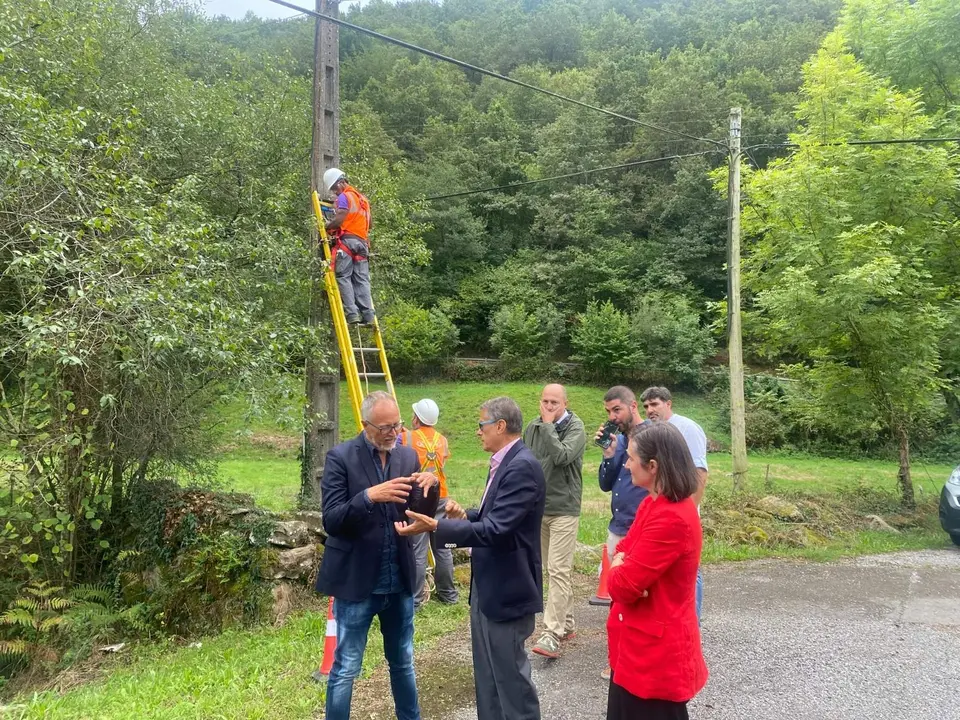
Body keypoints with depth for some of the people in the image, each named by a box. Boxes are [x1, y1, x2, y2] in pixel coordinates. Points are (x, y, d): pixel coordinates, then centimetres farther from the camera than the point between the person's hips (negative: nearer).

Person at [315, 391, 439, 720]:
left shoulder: (408, 456, 2)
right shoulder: (340, 457, -12)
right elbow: (331, 520, -18)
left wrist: (430, 486, -17)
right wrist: (369, 496, -34)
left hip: (399, 581, 5)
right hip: (356, 581, -5)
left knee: (403, 662, 21)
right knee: (345, 669, 8)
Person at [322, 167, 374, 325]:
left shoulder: (344, 196, -1)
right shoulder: (362, 198, 24)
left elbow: (339, 219, -14)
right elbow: (370, 224, 26)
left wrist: (326, 227, 0)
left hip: (347, 241, -7)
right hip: (362, 242, 7)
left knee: (343, 277, -8)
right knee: (362, 280, 2)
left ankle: (352, 314, -17)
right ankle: (368, 316, -5)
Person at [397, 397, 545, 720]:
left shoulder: (522, 467, -22)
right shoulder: (504, 463, 10)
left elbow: (496, 530, -29)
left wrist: (436, 526, -31)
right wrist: (466, 515, 2)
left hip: (507, 591, -10)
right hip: (489, 588, 10)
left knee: (511, 676, 4)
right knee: (488, 676, 20)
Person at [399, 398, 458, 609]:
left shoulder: (406, 438, -8)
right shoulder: (443, 441, 6)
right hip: (440, 499, 4)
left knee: (417, 552, -1)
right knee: (443, 549, 13)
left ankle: (415, 599, 3)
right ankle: (448, 593, 24)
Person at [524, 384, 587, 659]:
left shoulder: (575, 427, -9)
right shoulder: (532, 428, 5)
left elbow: (562, 456, -26)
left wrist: (548, 425, -18)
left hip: (564, 509, -6)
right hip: (537, 508, 6)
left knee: (559, 571, -9)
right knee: (552, 570, 14)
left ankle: (552, 635, -9)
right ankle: (567, 623, 26)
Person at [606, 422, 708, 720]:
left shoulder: (671, 519, -27)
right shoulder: (654, 503, 5)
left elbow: (622, 585, -26)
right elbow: (624, 549, 11)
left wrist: (619, 570, -4)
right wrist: (625, 567, -11)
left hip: (656, 652, -9)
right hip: (639, 644, 9)